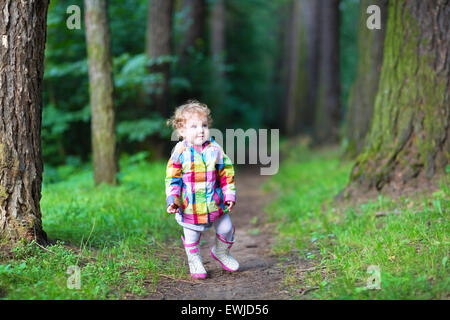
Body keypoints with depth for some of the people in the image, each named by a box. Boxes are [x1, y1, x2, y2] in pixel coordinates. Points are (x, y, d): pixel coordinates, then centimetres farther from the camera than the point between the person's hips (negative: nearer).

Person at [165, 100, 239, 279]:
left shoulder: (215, 150, -4)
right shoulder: (180, 153, -10)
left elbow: (226, 174, 4)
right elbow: (172, 179, -4)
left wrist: (229, 195, 1)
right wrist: (172, 200, -12)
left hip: (215, 203, 3)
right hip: (190, 207, -2)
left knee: (226, 229, 13)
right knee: (191, 237, 8)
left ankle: (221, 253, 42)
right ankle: (194, 262, 33)